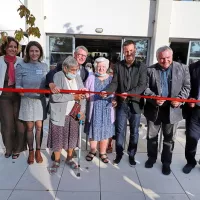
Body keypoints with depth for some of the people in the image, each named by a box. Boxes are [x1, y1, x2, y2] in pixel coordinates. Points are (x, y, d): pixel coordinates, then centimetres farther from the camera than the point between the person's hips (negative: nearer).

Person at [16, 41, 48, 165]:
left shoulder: (44, 66, 3)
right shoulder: (21, 66, -5)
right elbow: (18, 84, -5)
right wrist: (20, 90, -25)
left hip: (40, 100, 2)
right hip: (27, 101, -1)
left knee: (39, 127, 9)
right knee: (30, 127, 9)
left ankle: (38, 151, 24)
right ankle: (31, 152, 26)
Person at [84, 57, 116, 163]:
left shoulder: (111, 79, 2)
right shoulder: (91, 78, 1)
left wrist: (115, 100, -13)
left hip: (106, 110, 1)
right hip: (94, 109, 0)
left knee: (105, 131, 9)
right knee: (93, 130, 9)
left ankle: (103, 153, 26)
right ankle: (93, 150, 31)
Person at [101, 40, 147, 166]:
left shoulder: (142, 67, -3)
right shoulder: (118, 66, 3)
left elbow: (142, 85, -11)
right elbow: (114, 83, -2)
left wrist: (129, 93, -26)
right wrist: (106, 91, -22)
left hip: (135, 104, -1)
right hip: (121, 104, 1)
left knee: (134, 132, 12)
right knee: (120, 131, 10)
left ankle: (132, 155, 30)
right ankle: (119, 154, 28)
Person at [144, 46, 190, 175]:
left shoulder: (182, 68, 0)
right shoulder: (150, 70, -3)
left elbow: (187, 86, 1)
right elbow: (145, 88, -5)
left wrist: (180, 99, -16)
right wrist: (154, 98, -22)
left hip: (173, 110, 0)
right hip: (154, 109, 0)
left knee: (169, 138, 13)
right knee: (151, 136, 14)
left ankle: (166, 162, 31)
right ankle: (152, 157, 36)